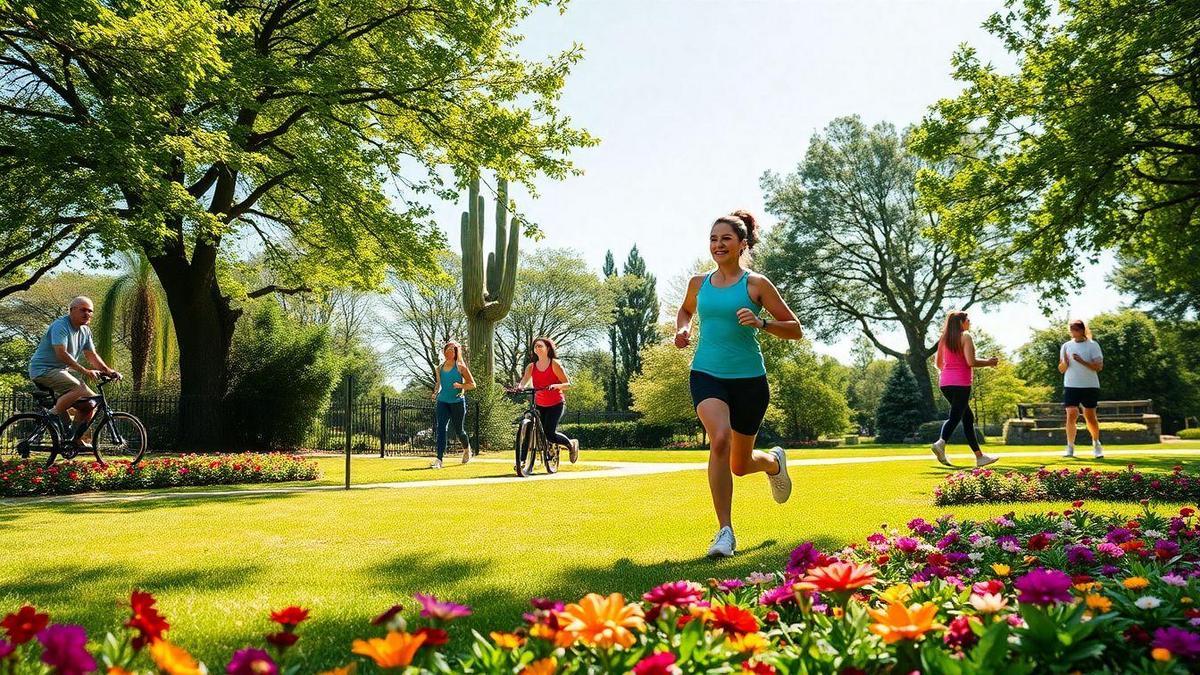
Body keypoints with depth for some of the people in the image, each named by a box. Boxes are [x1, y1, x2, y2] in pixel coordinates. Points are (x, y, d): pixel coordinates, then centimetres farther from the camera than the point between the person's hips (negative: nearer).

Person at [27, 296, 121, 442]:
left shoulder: (85, 331, 11)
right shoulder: (61, 325, -16)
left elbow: (92, 355, 11)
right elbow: (62, 354, -25)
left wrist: (108, 371, -5)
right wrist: (85, 371, -30)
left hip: (61, 371, 9)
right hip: (43, 369, -9)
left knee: (90, 404, -1)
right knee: (81, 389, -32)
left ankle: (76, 438, 10)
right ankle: (54, 414, -16)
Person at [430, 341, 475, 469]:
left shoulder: (460, 367, -3)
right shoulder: (440, 368, 9)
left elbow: (472, 384, -3)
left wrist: (460, 385, -19)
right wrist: (435, 393, 6)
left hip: (457, 402, -3)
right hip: (443, 401, 3)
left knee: (458, 430, 8)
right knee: (440, 428, -13)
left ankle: (466, 448, 40)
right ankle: (439, 459, -17)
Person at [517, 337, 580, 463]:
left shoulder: (555, 364, -5)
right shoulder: (531, 367, 6)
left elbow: (568, 384, -8)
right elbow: (524, 380, -11)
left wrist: (555, 386, -28)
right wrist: (520, 387, -34)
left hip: (555, 404, -4)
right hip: (539, 405, 4)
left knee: (549, 433, -15)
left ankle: (571, 444, 12)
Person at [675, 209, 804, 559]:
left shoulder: (756, 284, -2)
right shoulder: (698, 283, 7)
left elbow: (795, 329, 1)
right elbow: (685, 310, 30)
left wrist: (761, 323, -17)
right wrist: (682, 330, 8)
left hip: (748, 377, -1)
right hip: (706, 374, 1)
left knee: (740, 464, 10)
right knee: (719, 439, -28)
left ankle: (774, 461, 49)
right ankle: (725, 531, -18)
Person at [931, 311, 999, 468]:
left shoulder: (944, 338, 16)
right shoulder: (965, 337, -5)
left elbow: (939, 364, 18)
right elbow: (971, 362, -14)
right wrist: (989, 362, -1)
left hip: (945, 382, 7)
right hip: (961, 383, -7)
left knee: (968, 417, 13)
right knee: (955, 417, -10)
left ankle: (980, 456, 15)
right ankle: (941, 443, -35)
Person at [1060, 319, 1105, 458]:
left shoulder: (1092, 345, -3)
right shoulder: (1066, 346, 6)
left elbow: (1099, 366, -10)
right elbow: (1061, 369, 8)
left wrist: (1082, 361, -23)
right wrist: (1065, 362, -13)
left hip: (1090, 386, -2)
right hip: (1071, 386, 2)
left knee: (1090, 417, 8)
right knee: (1071, 415, -10)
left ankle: (1096, 444, 31)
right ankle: (1070, 447, -3)